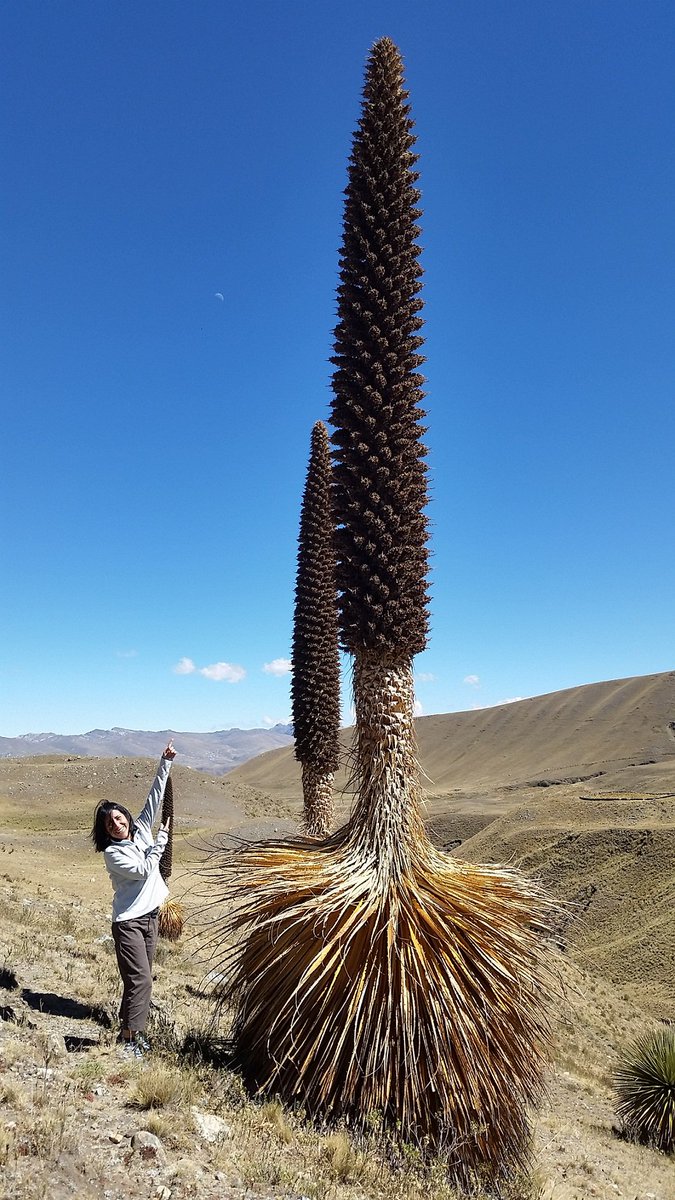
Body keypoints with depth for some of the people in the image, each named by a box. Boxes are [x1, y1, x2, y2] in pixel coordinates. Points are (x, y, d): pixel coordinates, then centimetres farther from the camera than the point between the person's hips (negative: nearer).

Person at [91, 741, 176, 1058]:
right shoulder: (112, 853, -11)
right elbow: (144, 869, -17)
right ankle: (130, 1039, 0)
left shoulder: (142, 830, 4)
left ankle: (129, 1027, 24)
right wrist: (161, 840, -11)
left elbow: (154, 797, -1)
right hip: (129, 922, -6)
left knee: (139, 978, 13)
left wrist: (165, 764, -6)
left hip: (150, 916, 6)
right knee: (140, 980, -8)